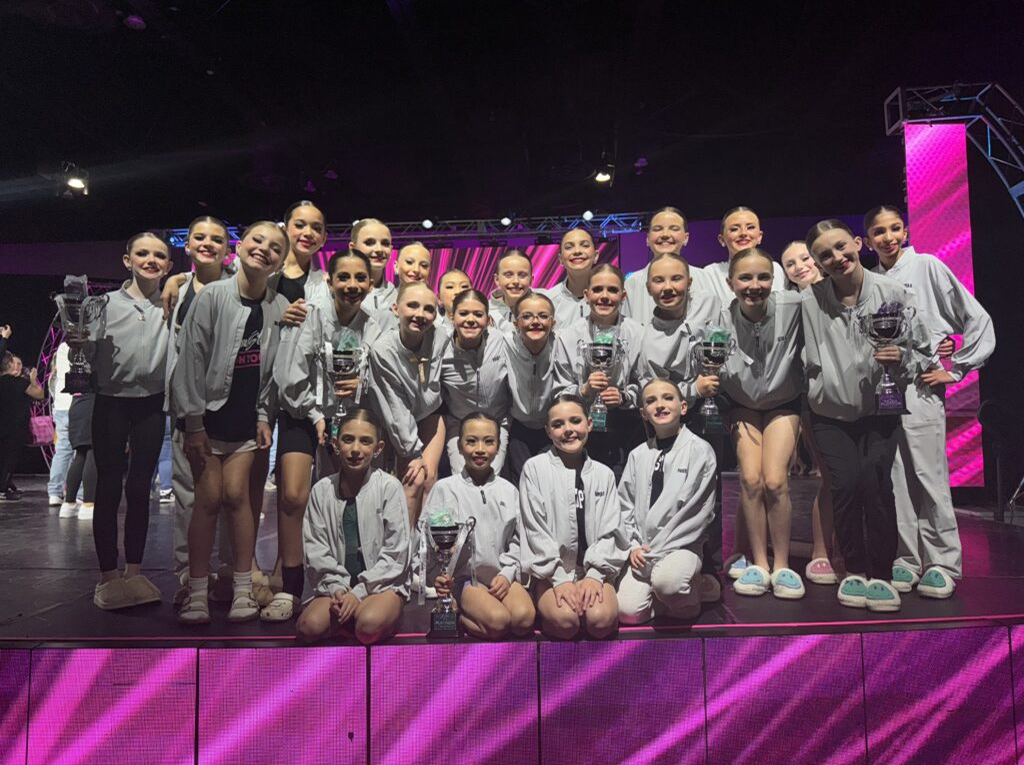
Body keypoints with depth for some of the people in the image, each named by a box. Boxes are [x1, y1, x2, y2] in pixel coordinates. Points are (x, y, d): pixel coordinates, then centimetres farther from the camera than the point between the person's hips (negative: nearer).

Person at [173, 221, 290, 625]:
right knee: (208, 498, -3)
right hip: (207, 411, -2)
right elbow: (191, 358, -11)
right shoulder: (212, 296, -11)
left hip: (246, 415, 2)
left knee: (236, 495, 0)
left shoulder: (279, 306, -1)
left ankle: (243, 588, 11)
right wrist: (193, 421, -12)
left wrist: (264, 416, 3)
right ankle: (197, 592, 9)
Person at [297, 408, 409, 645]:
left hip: (383, 583, -3)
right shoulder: (322, 490, 3)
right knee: (308, 627, -24)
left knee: (369, 625, -32)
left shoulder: (389, 486, -7)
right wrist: (336, 588, -11)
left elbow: (395, 552, -7)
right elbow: (315, 549, 3)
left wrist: (359, 592, -12)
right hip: (336, 584, 3)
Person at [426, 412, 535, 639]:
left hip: (501, 574, 4)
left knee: (524, 618, -25)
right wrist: (438, 575, -19)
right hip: (463, 576, -4)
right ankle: (456, 615, -4)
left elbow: (516, 541, 12)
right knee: (498, 621, -29)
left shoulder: (508, 491, 11)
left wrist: (507, 574, -5)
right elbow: (430, 538, -3)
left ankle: (467, 615, -4)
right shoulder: (445, 488, 0)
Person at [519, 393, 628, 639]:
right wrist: (560, 578, -12)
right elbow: (536, 530, -5)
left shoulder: (604, 474, 9)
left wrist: (595, 575, -9)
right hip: (551, 571, -2)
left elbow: (610, 530, 5)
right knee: (565, 621, -28)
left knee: (600, 621, -25)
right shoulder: (534, 469, -1)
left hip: (594, 570, 2)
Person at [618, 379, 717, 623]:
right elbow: (625, 505, 13)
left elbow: (698, 512, -8)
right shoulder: (638, 455, 10)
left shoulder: (700, 450, -3)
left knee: (666, 579, -35)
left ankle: (689, 592, -1)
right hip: (644, 550, 3)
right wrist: (634, 546, -3)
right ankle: (664, 593, 13)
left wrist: (659, 550, -11)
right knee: (628, 611, -17)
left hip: (681, 546, -3)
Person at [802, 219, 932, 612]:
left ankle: (882, 573, 0)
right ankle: (854, 569, 9)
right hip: (831, 413, 1)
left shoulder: (893, 293, -6)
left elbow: (922, 351, 0)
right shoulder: (809, 300, -5)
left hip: (880, 409, 0)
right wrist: (816, 390, -2)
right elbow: (807, 359, 4)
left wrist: (902, 360, -19)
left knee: (874, 478, -16)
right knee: (846, 483, -12)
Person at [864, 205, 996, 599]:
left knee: (929, 475, -3)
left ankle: (943, 563, 8)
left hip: (919, 386, -3)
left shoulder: (926, 266, 2)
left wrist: (954, 371, -1)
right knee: (896, 478, 5)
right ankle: (906, 559, 13)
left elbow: (978, 320, 2)